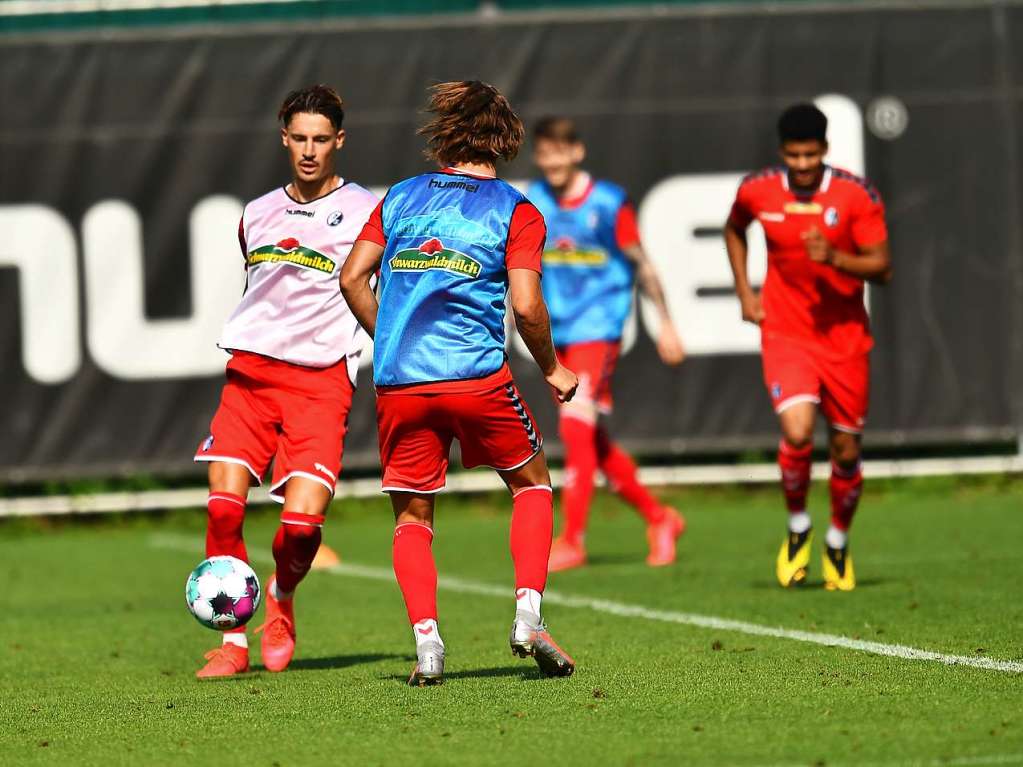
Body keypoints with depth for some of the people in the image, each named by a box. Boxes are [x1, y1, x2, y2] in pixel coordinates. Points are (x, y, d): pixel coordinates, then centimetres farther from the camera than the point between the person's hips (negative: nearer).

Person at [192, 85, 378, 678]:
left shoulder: (365, 212, 2)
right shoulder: (258, 216, 16)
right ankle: (234, 641, 0)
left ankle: (281, 602, 19)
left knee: (302, 522, -14)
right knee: (224, 506, -12)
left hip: (322, 378, -4)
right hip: (250, 369, 4)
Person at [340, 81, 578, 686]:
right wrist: (552, 370, 8)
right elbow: (526, 305, -8)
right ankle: (529, 617, 3)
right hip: (478, 375, -2)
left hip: (399, 385, 2)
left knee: (413, 515, 14)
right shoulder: (516, 211, 3)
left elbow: (353, 278, 8)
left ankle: (427, 641, -5)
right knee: (532, 483, 19)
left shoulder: (402, 198, 13)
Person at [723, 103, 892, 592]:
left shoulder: (857, 196, -10)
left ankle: (838, 543, 32)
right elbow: (734, 230, 19)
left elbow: (882, 267, -9)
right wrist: (744, 291, 9)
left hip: (844, 336, 0)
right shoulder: (757, 192, -4)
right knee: (797, 432, -21)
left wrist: (835, 258, -27)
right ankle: (797, 528, 5)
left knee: (846, 450, 7)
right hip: (785, 333, 0)